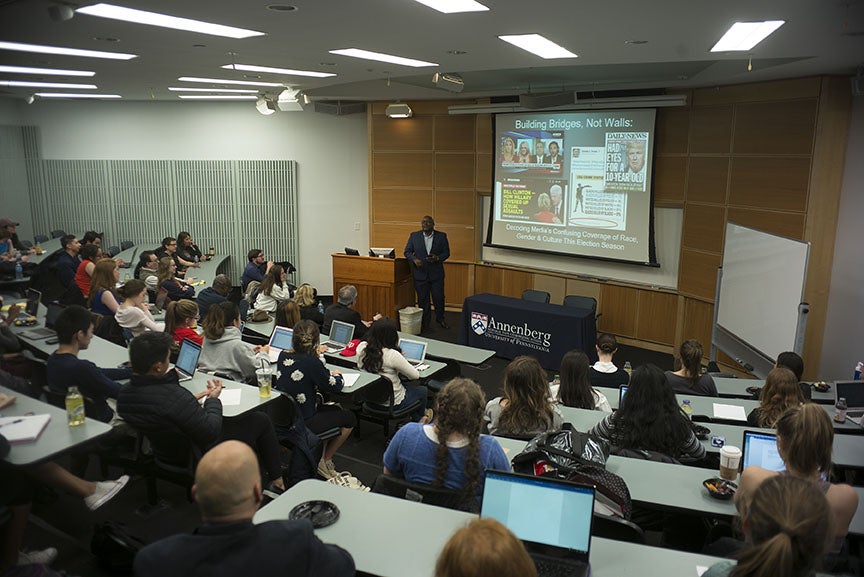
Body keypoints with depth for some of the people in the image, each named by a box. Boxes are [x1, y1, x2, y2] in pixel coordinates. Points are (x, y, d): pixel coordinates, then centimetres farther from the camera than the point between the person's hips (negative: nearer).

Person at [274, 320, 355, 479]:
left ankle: (320, 454, 27)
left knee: (335, 410, 27)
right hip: (302, 423, -8)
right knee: (349, 418, 13)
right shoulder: (311, 362, -24)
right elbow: (335, 386, -12)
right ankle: (324, 461, 22)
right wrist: (337, 375, 8)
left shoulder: (283, 356, -4)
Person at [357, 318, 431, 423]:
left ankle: (417, 418, 46)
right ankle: (420, 416, 52)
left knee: (407, 387, 33)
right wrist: (404, 363, 1)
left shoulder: (361, 347, -13)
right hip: (392, 401, -6)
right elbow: (415, 375, -19)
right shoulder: (392, 355, -31)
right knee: (423, 391, 24)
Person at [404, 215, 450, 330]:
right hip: (420, 273, 1)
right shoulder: (414, 236, 3)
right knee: (422, 299, 7)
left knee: (439, 298, 4)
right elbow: (407, 252, 6)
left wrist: (437, 258, -15)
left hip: (436, 273, 0)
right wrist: (414, 259, -14)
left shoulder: (441, 236, 1)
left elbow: (446, 253, 4)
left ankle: (440, 318, 28)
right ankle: (425, 323, 19)